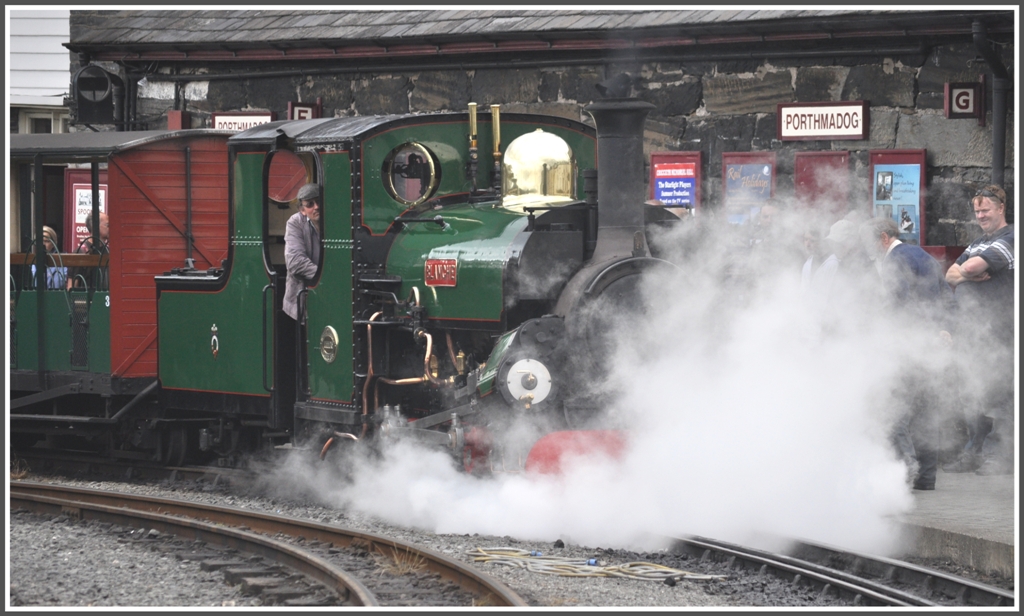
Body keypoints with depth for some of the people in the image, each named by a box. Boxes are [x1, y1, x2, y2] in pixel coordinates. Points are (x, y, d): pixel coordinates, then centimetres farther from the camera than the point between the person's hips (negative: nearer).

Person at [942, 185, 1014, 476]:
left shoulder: (1009, 239, -8)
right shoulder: (978, 242, 22)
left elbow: (973, 266, -20)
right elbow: (951, 274, 15)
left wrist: (964, 270, 2)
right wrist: (969, 275, -5)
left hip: (996, 329, -9)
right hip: (969, 327, 9)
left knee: (996, 394, -7)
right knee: (971, 393, 10)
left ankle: (1002, 456, -4)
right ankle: (974, 452, 15)